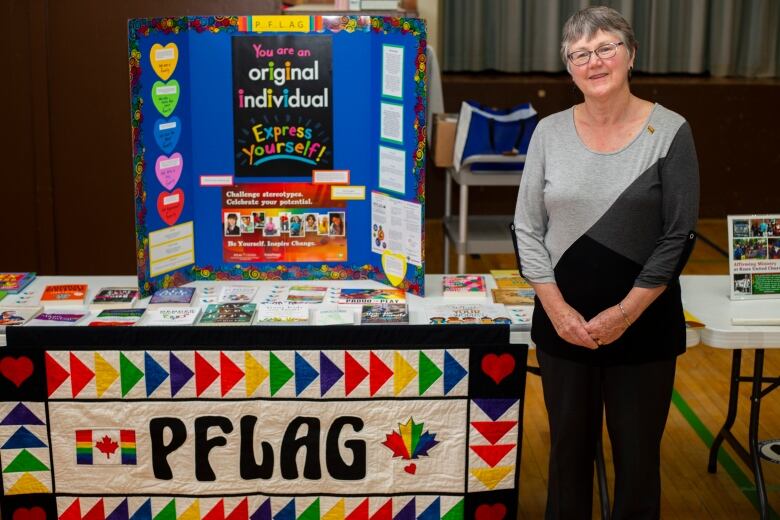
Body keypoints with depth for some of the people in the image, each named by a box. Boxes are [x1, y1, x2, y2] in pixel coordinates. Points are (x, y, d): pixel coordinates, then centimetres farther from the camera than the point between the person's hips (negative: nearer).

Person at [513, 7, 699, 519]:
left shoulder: (669, 131, -7)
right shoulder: (550, 132, 0)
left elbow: (678, 237, -7)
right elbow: (528, 230, 1)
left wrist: (625, 314, -12)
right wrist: (558, 310, -8)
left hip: (643, 324, -2)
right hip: (562, 322, 2)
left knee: (637, 455, 9)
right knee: (569, 448, 15)